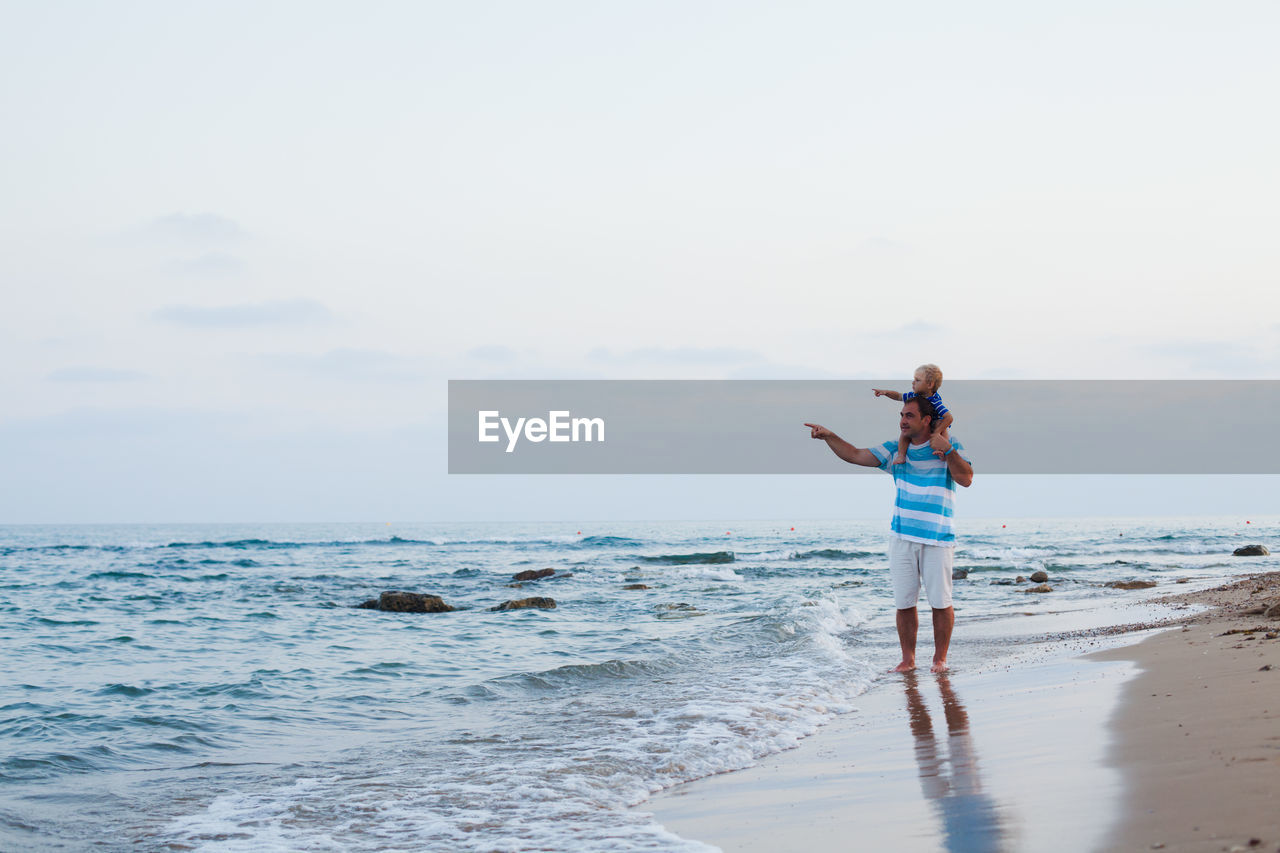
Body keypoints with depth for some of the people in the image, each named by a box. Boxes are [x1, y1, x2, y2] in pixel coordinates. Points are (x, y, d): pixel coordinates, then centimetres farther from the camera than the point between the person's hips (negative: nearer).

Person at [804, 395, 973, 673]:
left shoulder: (950, 446, 1)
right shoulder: (896, 450, 11)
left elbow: (966, 479, -10)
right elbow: (855, 455, 7)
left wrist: (948, 451, -18)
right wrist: (829, 436, -6)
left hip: (937, 539, -3)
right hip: (902, 537, 3)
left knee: (941, 602, 0)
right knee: (904, 602, 4)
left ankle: (940, 658, 13)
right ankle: (908, 659, 14)